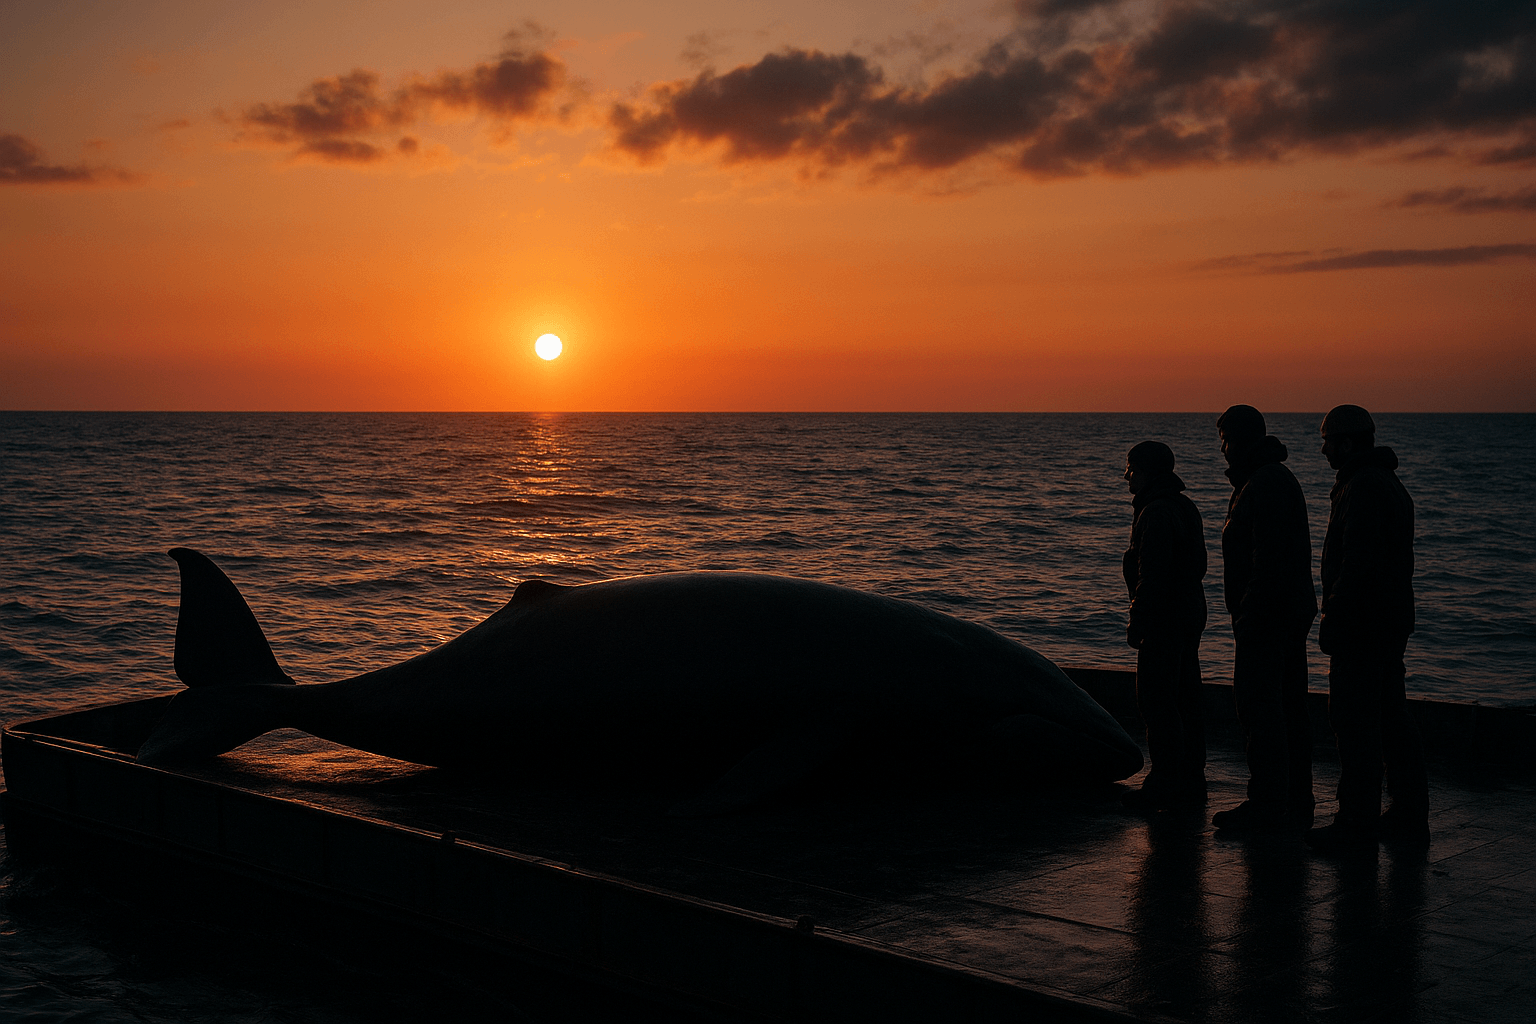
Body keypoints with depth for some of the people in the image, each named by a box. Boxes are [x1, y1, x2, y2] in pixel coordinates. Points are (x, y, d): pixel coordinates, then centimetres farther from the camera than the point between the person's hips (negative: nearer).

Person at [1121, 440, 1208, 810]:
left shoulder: (1156, 513, -18)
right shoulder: (1185, 507, 15)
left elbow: (1152, 576, -22)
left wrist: (1138, 624, -17)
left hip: (1165, 621, -11)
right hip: (1189, 616, 11)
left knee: (1156, 700, -6)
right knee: (1184, 698, 14)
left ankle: (1167, 784, -3)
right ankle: (1191, 778, 20)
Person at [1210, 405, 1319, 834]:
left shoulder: (1265, 483, -16)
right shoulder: (1280, 478, 18)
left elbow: (1268, 556, -23)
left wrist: (1252, 614, -23)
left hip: (1266, 613, -11)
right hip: (1293, 610, 11)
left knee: (1258, 705, -7)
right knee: (1289, 706, 12)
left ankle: (1267, 805, -3)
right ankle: (1296, 803, 18)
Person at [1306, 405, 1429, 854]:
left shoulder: (1364, 489, -17)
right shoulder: (1390, 484, 17)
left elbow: (1357, 564, -23)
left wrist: (1332, 620, -18)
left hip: (1362, 625, -11)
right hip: (1391, 621, 11)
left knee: (1355, 721, -6)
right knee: (1392, 717, 14)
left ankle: (1357, 821, -3)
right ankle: (1410, 814, 19)